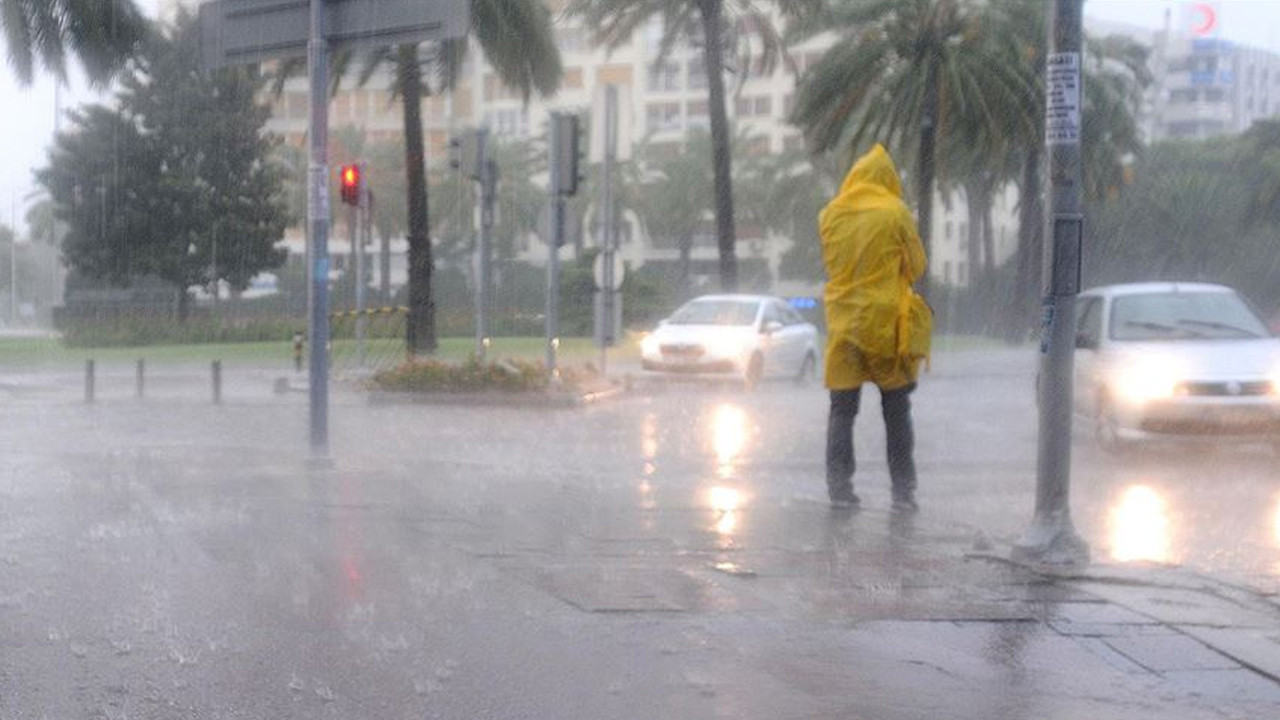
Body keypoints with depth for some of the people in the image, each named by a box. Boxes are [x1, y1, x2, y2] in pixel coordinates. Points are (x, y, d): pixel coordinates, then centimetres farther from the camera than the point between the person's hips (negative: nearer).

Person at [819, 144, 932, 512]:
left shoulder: (829, 215, 2)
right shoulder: (895, 213, -7)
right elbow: (916, 265, 3)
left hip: (843, 322, 2)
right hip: (886, 322, -2)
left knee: (842, 409, 7)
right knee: (897, 412, 6)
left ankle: (839, 488, 1)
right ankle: (903, 491, 5)